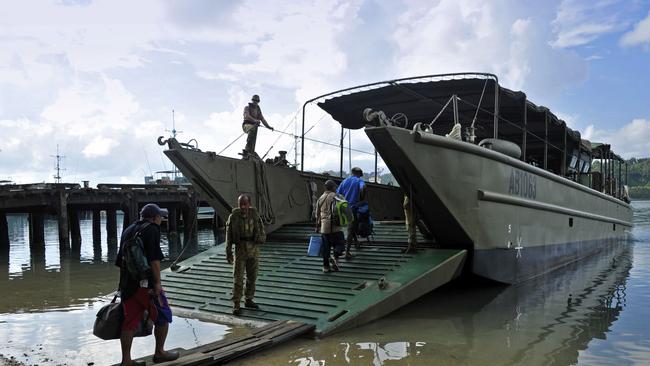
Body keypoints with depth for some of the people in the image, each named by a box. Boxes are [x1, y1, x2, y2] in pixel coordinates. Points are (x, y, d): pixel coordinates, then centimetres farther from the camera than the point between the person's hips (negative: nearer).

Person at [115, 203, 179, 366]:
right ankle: (159, 352, 17)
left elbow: (120, 260, 20)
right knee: (163, 315, 8)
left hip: (127, 283, 8)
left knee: (129, 321, 11)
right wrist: (157, 282, -16)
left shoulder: (128, 230, 18)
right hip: (146, 282, -8)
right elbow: (154, 259, -16)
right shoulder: (152, 229, -7)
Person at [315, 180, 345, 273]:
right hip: (334, 225, -5)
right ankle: (335, 257, -19)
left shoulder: (320, 199, 13)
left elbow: (317, 215, 15)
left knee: (326, 247, 10)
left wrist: (317, 227, 23)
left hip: (324, 226, 5)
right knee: (339, 243, 5)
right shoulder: (335, 196, -4)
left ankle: (326, 266, 13)